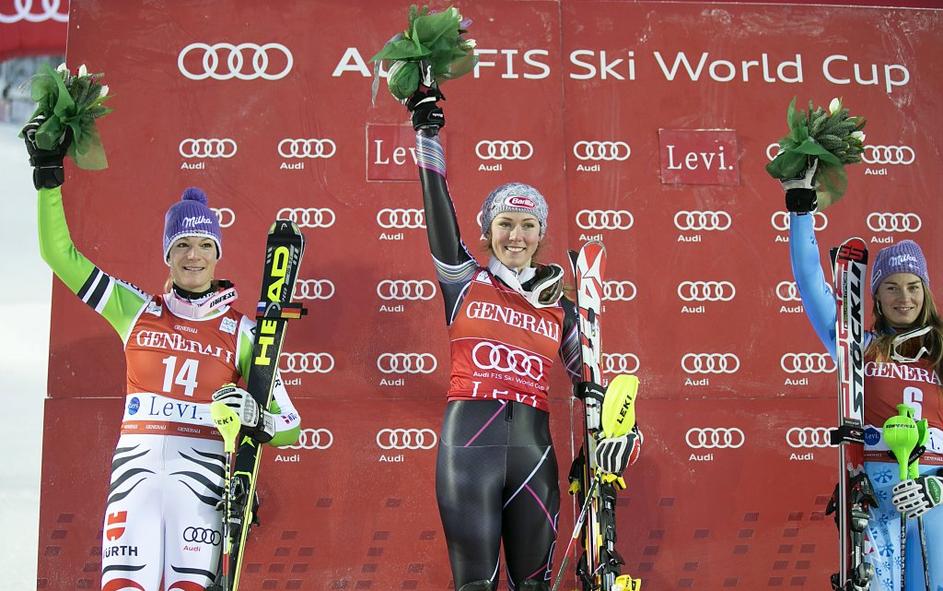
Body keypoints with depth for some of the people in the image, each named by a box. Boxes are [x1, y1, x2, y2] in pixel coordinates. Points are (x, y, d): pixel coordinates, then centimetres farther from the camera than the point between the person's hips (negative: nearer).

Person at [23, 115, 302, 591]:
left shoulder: (241, 332, 6)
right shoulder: (137, 311, 10)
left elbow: (289, 428, 6)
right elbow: (60, 254, 12)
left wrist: (254, 418, -15)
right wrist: (48, 173, 9)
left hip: (202, 474, -1)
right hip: (137, 469, 1)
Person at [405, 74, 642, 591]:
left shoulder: (559, 308, 15)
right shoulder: (464, 282, 7)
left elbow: (584, 379, 19)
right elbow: (437, 206, -1)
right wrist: (428, 128, -2)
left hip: (533, 450, 3)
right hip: (470, 443, -3)